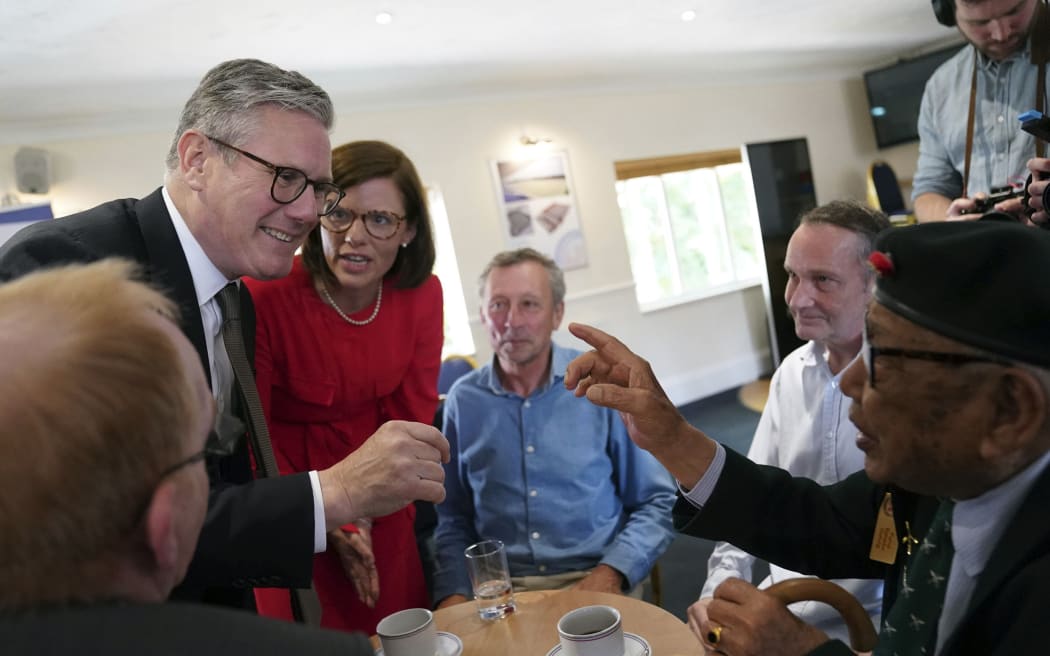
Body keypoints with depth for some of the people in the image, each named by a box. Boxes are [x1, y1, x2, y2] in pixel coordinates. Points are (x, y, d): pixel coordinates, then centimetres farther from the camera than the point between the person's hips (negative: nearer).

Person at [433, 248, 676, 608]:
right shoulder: (462, 400, 4)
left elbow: (657, 502, 2)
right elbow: (453, 521, 12)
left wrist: (611, 572, -11)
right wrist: (454, 594, -4)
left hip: (594, 579, -1)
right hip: (499, 591, 2)